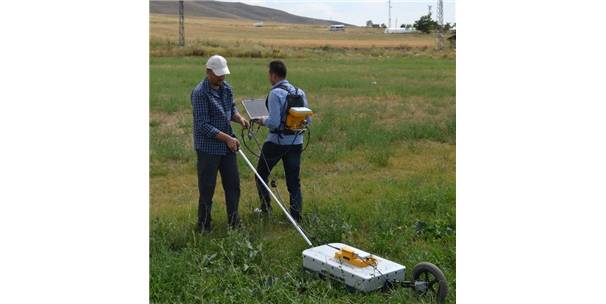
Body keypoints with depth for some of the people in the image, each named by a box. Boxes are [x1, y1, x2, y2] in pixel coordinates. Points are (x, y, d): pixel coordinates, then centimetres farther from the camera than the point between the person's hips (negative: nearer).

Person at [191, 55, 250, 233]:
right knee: (207, 187, 2)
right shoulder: (200, 93, -18)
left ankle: (234, 221, 26)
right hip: (208, 148, -7)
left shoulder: (226, 88, 5)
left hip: (227, 145, 7)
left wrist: (239, 118, -4)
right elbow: (203, 125, -21)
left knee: (233, 184, 12)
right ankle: (203, 225, 17)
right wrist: (227, 138, -23)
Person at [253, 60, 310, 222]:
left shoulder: (275, 93, -15)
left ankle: (265, 207, 23)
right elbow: (308, 119, 8)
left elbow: (274, 122, -21)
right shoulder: (300, 92, 5)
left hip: (276, 141, -6)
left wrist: (263, 121, -2)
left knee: (261, 174, 16)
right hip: (296, 142, 6)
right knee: (294, 181, 10)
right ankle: (296, 215, 6)